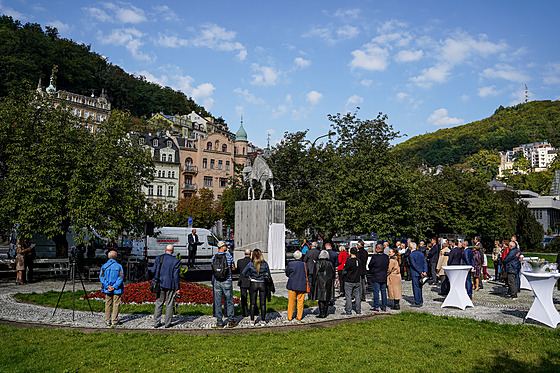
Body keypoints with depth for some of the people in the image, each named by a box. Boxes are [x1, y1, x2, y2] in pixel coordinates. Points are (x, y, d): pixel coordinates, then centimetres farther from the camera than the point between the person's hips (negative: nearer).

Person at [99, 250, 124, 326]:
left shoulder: (104, 266, 2)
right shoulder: (119, 266, -6)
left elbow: (101, 277, -6)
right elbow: (121, 277, -14)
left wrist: (107, 286, -9)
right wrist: (114, 287, -12)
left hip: (107, 289, 3)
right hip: (117, 289, -2)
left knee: (108, 304, 11)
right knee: (116, 304, 5)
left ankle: (107, 321, 13)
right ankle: (114, 321, 6)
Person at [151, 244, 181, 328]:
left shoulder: (158, 258, -1)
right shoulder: (175, 261, -9)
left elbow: (153, 271, 1)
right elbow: (176, 275, -9)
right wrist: (177, 288, -2)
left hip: (160, 284, 3)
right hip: (170, 285, -3)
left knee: (159, 303, 12)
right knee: (169, 304, 7)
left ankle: (156, 322, 14)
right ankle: (167, 323, 10)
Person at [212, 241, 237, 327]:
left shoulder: (214, 257, 2)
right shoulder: (229, 256, -6)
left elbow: (213, 268, 12)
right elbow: (233, 268, 7)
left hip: (217, 282, 2)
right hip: (227, 281, -2)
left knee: (218, 302, 7)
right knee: (229, 301, 7)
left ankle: (219, 322, 10)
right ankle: (231, 321, 9)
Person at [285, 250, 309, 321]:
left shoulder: (290, 264, -8)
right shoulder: (304, 264, -5)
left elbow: (287, 274, 5)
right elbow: (307, 275, 4)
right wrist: (307, 283, 17)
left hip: (292, 285, -1)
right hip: (302, 286, 1)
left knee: (291, 301, 9)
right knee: (300, 301, 10)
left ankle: (289, 317, 15)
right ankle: (299, 317, 15)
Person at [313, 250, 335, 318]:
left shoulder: (318, 263, -8)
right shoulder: (330, 263, 3)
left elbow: (315, 273, -9)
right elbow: (333, 274, 9)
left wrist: (314, 282, 1)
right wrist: (332, 282, 17)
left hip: (320, 282, -4)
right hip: (329, 283, 4)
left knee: (321, 298, -1)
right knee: (327, 298, 11)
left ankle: (322, 313, -3)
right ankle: (325, 313, 17)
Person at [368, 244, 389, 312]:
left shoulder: (375, 257, -16)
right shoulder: (386, 257, 0)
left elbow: (369, 266, -6)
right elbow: (387, 266, 9)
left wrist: (372, 271, 14)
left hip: (376, 278, -5)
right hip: (384, 277, 5)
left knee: (376, 292, 1)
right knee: (384, 291, 12)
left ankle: (376, 307, 4)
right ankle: (384, 307, 17)